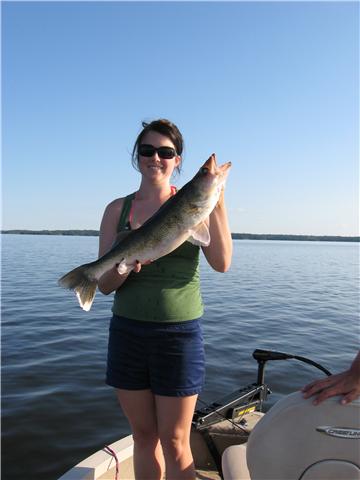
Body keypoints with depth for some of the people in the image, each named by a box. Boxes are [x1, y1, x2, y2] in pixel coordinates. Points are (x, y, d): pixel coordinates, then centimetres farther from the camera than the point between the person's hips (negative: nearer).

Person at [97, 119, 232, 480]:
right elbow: (104, 284, -2)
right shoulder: (118, 209, 3)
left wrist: (216, 205, -22)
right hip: (127, 330, 3)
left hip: (179, 332, -2)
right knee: (143, 435, 16)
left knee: (174, 442, 8)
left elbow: (221, 263, -16)